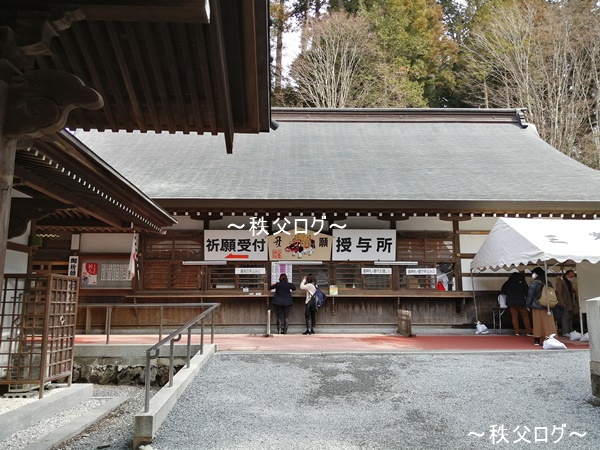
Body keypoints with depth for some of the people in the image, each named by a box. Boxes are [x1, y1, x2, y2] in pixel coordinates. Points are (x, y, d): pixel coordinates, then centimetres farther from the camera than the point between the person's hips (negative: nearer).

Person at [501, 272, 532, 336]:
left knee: (514, 316, 5)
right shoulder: (522, 281, 2)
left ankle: (516, 331, 3)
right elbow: (526, 291, -4)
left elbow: (503, 290, 6)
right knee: (525, 315, 5)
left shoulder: (508, 282, 8)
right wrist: (527, 299, 7)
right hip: (520, 301, -2)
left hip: (510, 301, 2)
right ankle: (529, 331, 3)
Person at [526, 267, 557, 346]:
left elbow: (530, 295, -9)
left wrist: (528, 305, -1)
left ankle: (537, 340, 4)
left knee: (538, 322, 1)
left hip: (537, 306, -5)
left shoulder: (534, 282, -9)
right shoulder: (547, 283, 9)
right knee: (548, 322, 4)